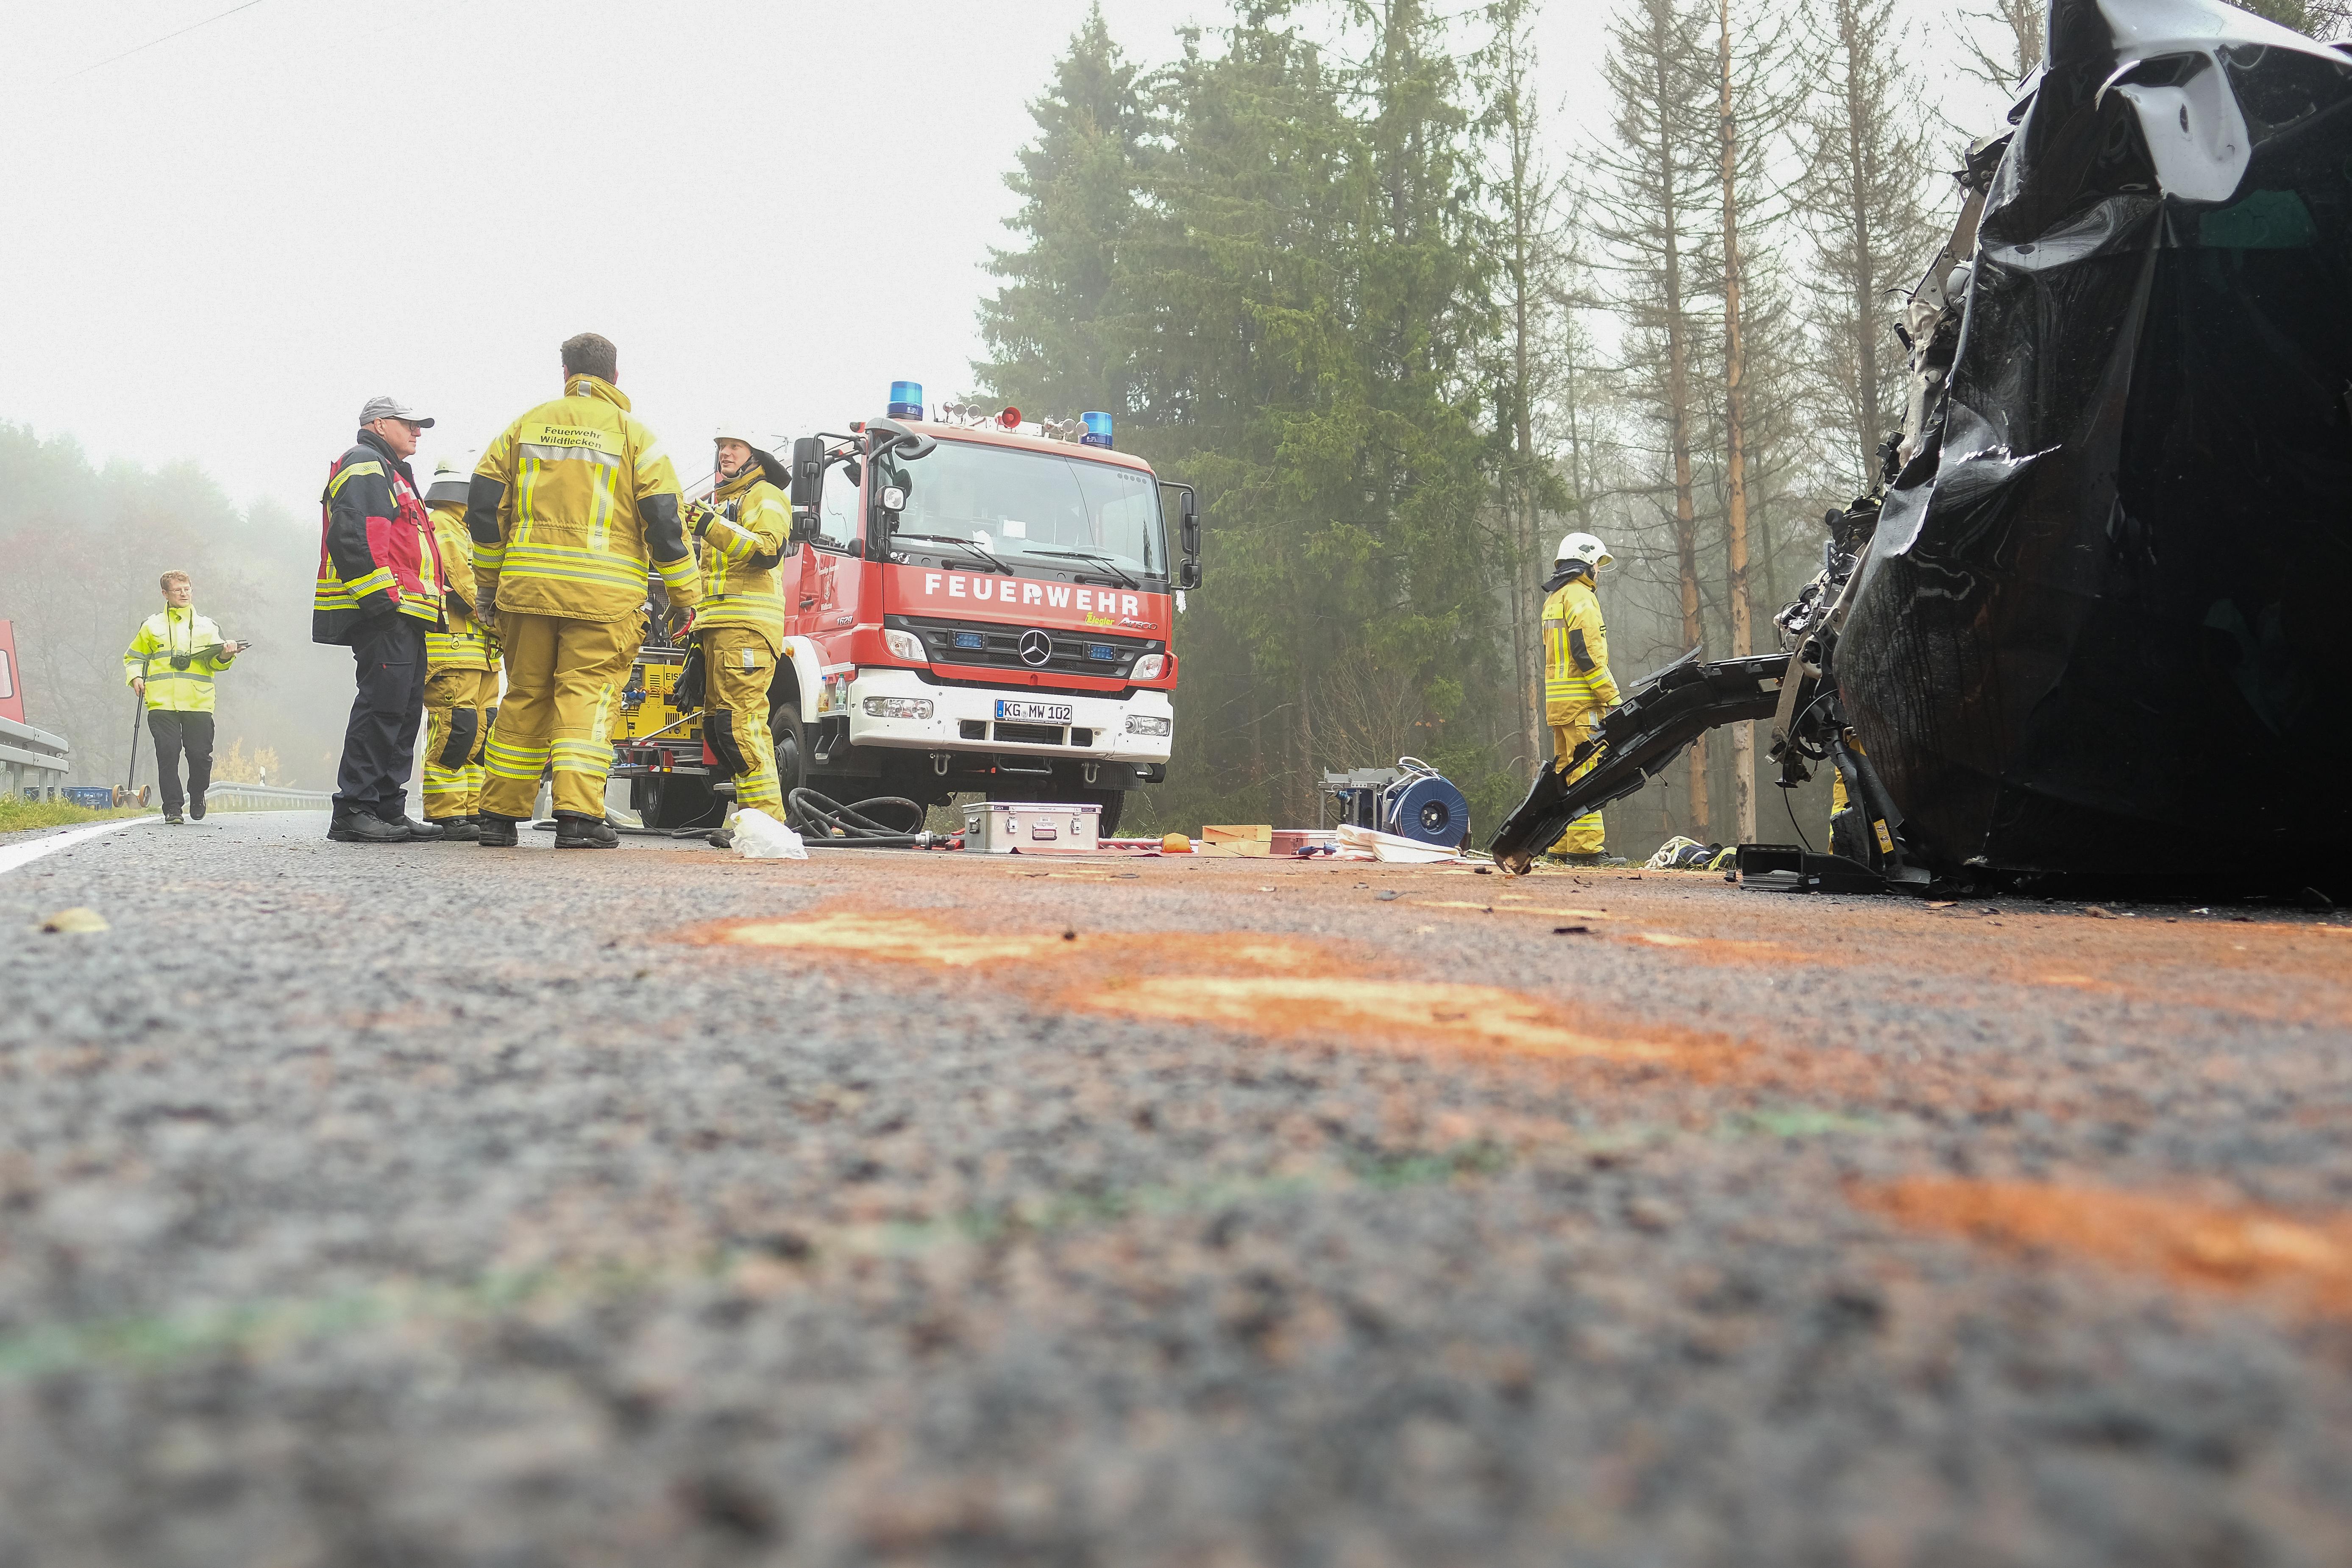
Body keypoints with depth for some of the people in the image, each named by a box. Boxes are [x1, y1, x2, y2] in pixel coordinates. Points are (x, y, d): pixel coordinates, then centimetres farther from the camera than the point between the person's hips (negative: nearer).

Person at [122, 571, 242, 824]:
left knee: (200, 755, -5)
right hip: (161, 703, 0)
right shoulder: (152, 626, 16)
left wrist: (225, 656, -14)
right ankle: (173, 808, 0)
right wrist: (135, 677, 4)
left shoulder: (207, 626, 17)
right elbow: (134, 657, 23)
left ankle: (197, 796, 20)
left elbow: (214, 662, 9)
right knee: (167, 754, -7)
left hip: (198, 703, 0)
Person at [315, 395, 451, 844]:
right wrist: (379, 595, -24)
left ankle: (389, 810, 13)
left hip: (404, 615, 11)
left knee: (405, 710, 10)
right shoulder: (364, 464, -2)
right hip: (384, 611, -11)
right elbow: (351, 535, -17)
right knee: (382, 705, -15)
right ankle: (353, 811, -15)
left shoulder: (392, 473, 32)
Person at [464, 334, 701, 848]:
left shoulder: (526, 425, 12)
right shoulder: (633, 434, 3)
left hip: (528, 589, 3)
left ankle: (499, 815, 16)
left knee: (524, 697, 11)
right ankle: (578, 815, -12)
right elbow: (665, 520, -1)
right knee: (588, 697, -3)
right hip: (605, 594, -3)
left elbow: (484, 504, 12)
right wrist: (686, 593, 6)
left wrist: (487, 585, 20)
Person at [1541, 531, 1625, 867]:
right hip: (1581, 701, -10)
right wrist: (1612, 697, -17)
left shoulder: (1553, 599, 21)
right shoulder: (1579, 596, -8)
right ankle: (1585, 846, -13)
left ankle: (1562, 846, 12)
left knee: (1566, 771, 11)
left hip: (1558, 700, 10)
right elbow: (1587, 652, -18)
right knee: (1586, 772, -11)